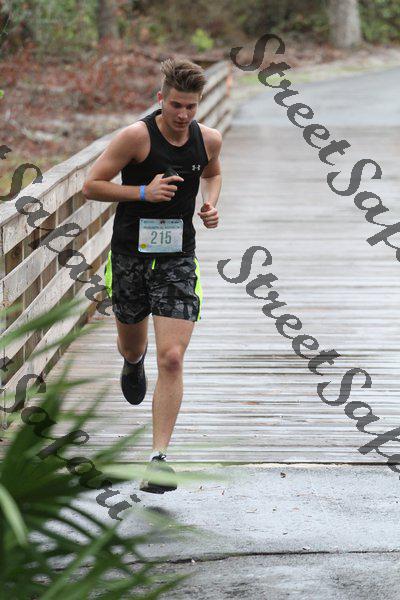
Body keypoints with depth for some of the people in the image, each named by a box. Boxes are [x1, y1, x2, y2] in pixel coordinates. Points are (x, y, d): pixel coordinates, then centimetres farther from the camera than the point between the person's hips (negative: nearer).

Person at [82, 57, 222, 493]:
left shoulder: (209, 139, -1)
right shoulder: (136, 136, -14)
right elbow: (91, 185, -11)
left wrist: (211, 204, 2)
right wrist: (143, 192, -22)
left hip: (178, 259, 1)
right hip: (130, 255, -1)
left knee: (171, 359, -11)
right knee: (131, 345, 19)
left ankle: (159, 458, -10)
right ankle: (134, 363, 60)